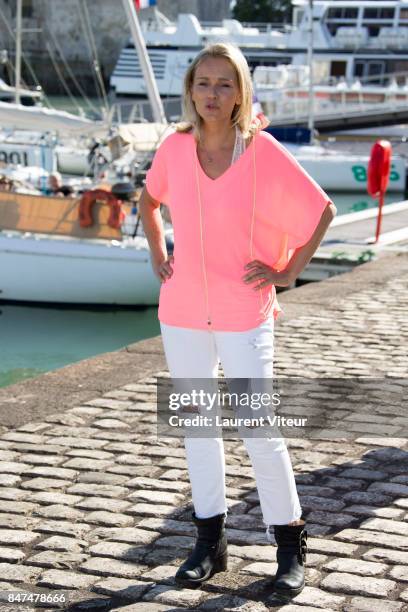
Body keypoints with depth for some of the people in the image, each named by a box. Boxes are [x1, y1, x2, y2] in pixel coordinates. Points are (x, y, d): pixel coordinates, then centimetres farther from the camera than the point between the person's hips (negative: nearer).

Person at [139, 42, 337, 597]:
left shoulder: (264, 153, -12)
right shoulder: (175, 147, -1)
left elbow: (323, 210, -3)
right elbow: (149, 199, 19)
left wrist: (289, 271, -5)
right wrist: (157, 256, 9)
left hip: (243, 315, -4)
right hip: (182, 311, 4)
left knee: (260, 432, -3)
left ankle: (290, 547, 14)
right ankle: (210, 541, 26)